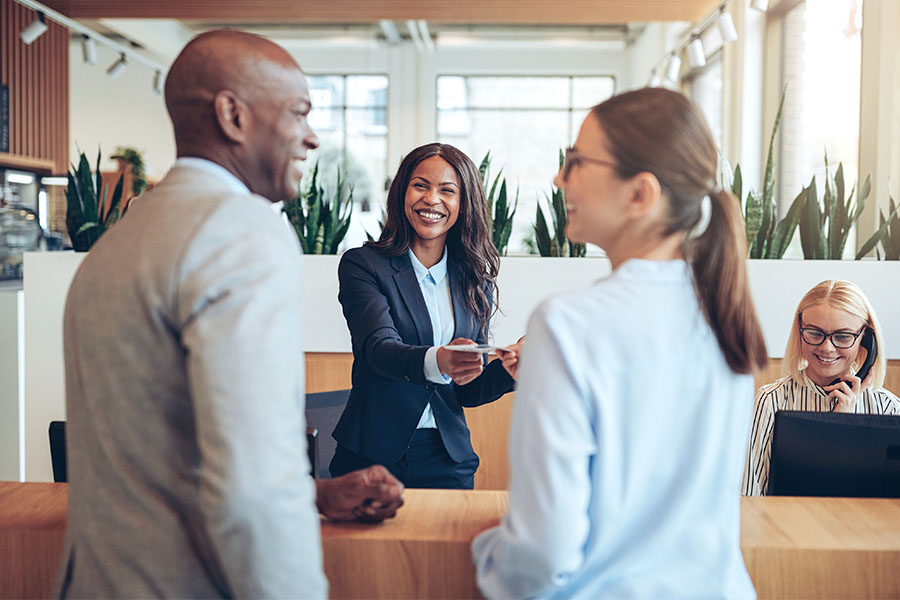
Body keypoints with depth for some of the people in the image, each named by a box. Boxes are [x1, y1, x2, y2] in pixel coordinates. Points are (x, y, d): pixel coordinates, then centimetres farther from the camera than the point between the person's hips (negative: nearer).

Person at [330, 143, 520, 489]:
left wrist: (509, 367, -12)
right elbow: (378, 347, -20)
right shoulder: (363, 265, -4)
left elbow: (467, 391, 8)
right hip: (373, 455, -3)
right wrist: (436, 362, -39)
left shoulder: (475, 282, 7)